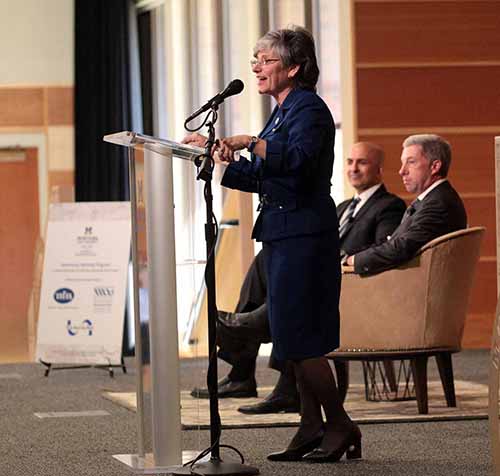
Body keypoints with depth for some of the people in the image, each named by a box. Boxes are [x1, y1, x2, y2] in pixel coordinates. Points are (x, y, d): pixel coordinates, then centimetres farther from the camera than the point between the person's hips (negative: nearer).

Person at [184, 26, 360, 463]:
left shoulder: (308, 109, -11)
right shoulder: (283, 112, 18)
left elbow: (298, 160, -29)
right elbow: (261, 177, 20)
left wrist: (251, 142, -29)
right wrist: (217, 156, 14)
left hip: (305, 234, -10)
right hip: (283, 233, 10)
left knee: (298, 337, -8)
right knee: (294, 340, 10)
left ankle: (340, 426, 0)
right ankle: (312, 429, 14)